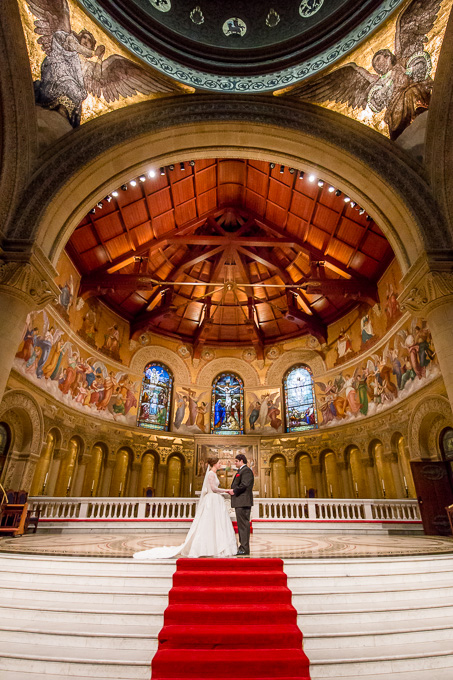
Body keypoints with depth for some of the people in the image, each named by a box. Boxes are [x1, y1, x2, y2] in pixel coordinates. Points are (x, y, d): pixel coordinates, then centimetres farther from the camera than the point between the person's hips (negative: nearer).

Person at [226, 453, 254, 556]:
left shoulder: (246, 470, -12)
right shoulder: (240, 471, 21)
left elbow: (244, 485, -22)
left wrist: (234, 491, -11)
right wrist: (232, 490, 4)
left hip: (243, 502, -11)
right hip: (240, 502, 11)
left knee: (243, 524, -7)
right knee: (241, 524, 15)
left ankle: (245, 548, -2)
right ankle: (242, 546, 23)